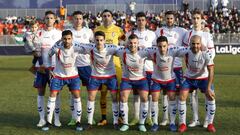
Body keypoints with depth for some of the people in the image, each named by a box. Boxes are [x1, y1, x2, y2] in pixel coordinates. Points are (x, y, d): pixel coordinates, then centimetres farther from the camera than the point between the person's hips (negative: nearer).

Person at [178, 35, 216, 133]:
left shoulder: (206, 54, -27)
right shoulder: (186, 53, -23)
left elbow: (211, 71, -25)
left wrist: (208, 87, -28)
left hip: (203, 78, -1)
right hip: (189, 78, 1)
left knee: (211, 97, -14)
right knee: (182, 97, -13)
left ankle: (210, 124, 4)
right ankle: (182, 124, 1)